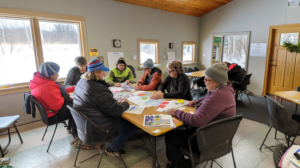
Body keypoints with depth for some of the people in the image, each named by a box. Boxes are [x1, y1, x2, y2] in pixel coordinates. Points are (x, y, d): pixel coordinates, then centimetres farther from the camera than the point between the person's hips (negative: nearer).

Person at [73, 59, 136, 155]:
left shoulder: (81, 82, 2)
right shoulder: (99, 90, -29)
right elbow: (116, 112, -22)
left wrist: (115, 103, 4)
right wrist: (125, 103, -3)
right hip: (97, 131, -9)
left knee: (122, 119, 23)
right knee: (131, 126, 3)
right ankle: (112, 149, 16)